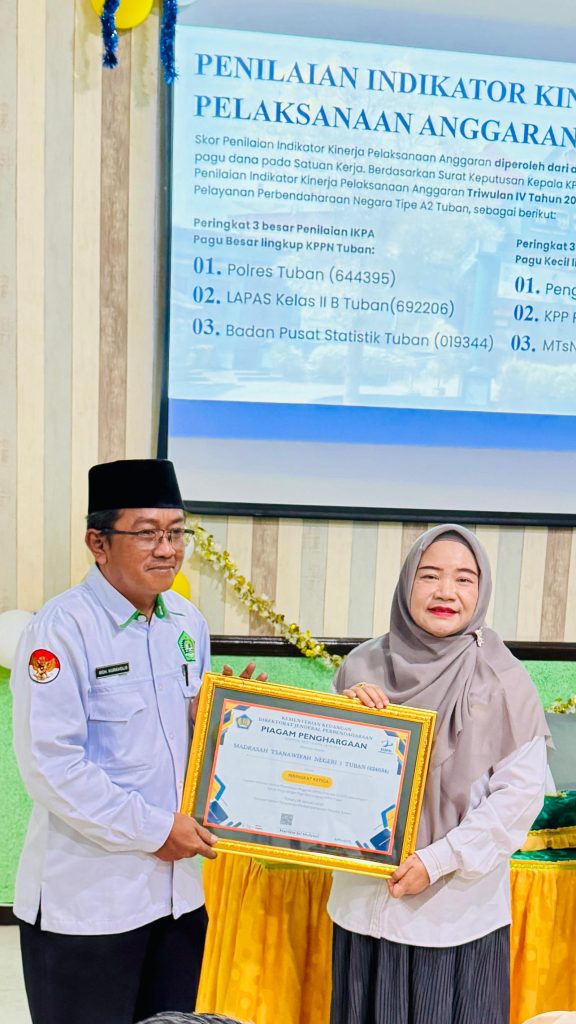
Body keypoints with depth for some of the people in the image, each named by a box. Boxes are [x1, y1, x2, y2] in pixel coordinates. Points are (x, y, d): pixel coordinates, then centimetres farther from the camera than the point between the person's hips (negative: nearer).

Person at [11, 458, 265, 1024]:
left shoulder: (188, 620, 4)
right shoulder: (61, 627, -17)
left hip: (179, 887, 6)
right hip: (86, 896, -6)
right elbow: (50, 767, -20)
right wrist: (155, 829, -16)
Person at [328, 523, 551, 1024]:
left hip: (459, 904, -2)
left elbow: (521, 792, -9)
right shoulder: (364, 665, -3)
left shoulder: (502, 679, -11)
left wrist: (439, 860, -14)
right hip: (366, 896, 3)